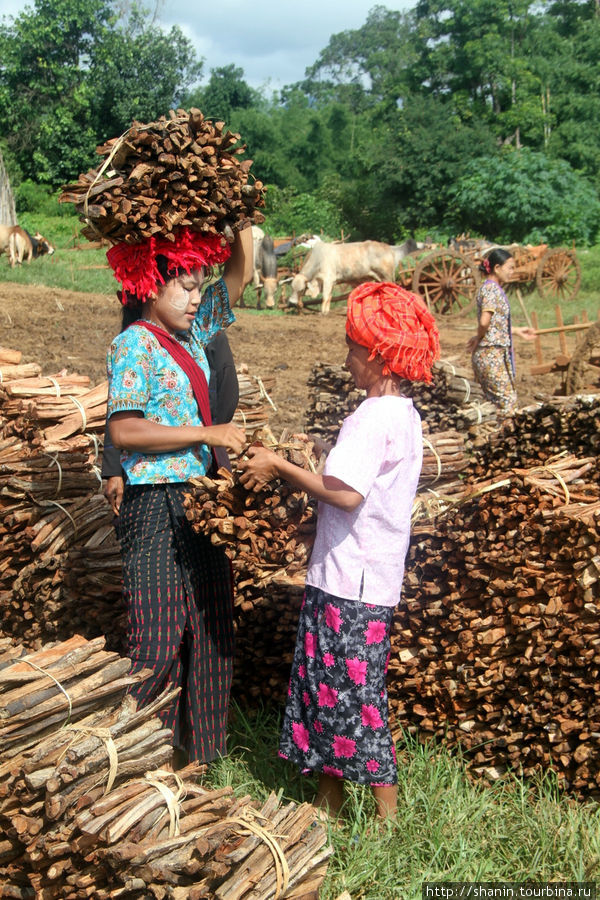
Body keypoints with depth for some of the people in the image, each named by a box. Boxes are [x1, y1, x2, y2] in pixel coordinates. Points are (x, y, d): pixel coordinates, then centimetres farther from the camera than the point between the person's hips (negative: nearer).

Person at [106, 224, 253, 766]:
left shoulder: (192, 334, 13)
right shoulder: (135, 343, -9)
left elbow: (240, 274, 19)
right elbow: (125, 430, -18)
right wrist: (207, 433, -17)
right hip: (156, 504, -8)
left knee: (208, 629, 13)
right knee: (160, 636, -4)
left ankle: (195, 747, 27)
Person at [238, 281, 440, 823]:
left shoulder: (374, 417, -18)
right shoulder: (404, 415, 13)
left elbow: (346, 493, -28)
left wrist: (279, 466, -18)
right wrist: (287, 471, 11)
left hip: (351, 582, -10)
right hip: (374, 576, 10)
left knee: (354, 695, 0)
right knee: (327, 684, 16)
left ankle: (388, 818, 13)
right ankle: (329, 805, 27)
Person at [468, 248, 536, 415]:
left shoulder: (490, 288, 16)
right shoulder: (492, 288, -14)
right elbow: (484, 321, -26)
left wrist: (517, 331, 29)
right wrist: (478, 338, -8)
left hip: (496, 353, 10)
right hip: (492, 354, -10)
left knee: (494, 401, 13)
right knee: (507, 400, -6)